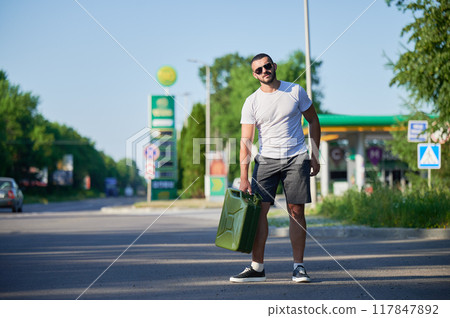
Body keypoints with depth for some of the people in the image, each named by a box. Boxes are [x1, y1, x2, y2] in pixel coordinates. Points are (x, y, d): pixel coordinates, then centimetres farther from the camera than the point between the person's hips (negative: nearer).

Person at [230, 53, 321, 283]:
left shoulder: (295, 91, 1)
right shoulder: (251, 103, 0)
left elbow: (313, 121, 11)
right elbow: (246, 141, -4)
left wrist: (315, 156, 6)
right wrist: (243, 177, -12)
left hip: (296, 159, 0)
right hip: (266, 160, 1)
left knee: (296, 211, -2)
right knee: (258, 210, -6)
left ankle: (298, 267, 4)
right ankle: (257, 267, 0)